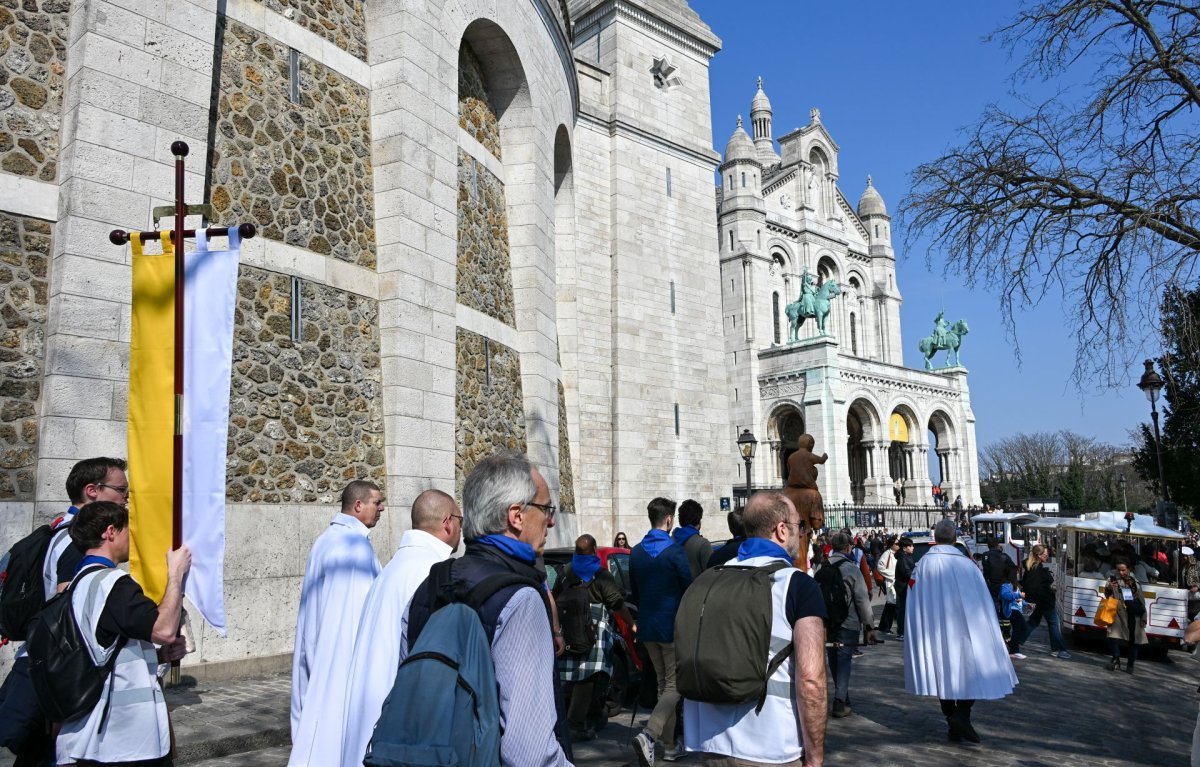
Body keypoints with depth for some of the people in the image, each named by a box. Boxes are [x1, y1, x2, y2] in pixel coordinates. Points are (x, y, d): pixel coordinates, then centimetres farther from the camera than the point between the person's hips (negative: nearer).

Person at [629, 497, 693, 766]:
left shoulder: (636, 552, 5)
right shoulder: (674, 550, -14)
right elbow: (689, 589, -11)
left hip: (647, 626, 6)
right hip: (673, 626, -6)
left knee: (663, 683, 16)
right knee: (674, 684, 0)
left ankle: (670, 745, 21)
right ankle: (648, 735, -18)